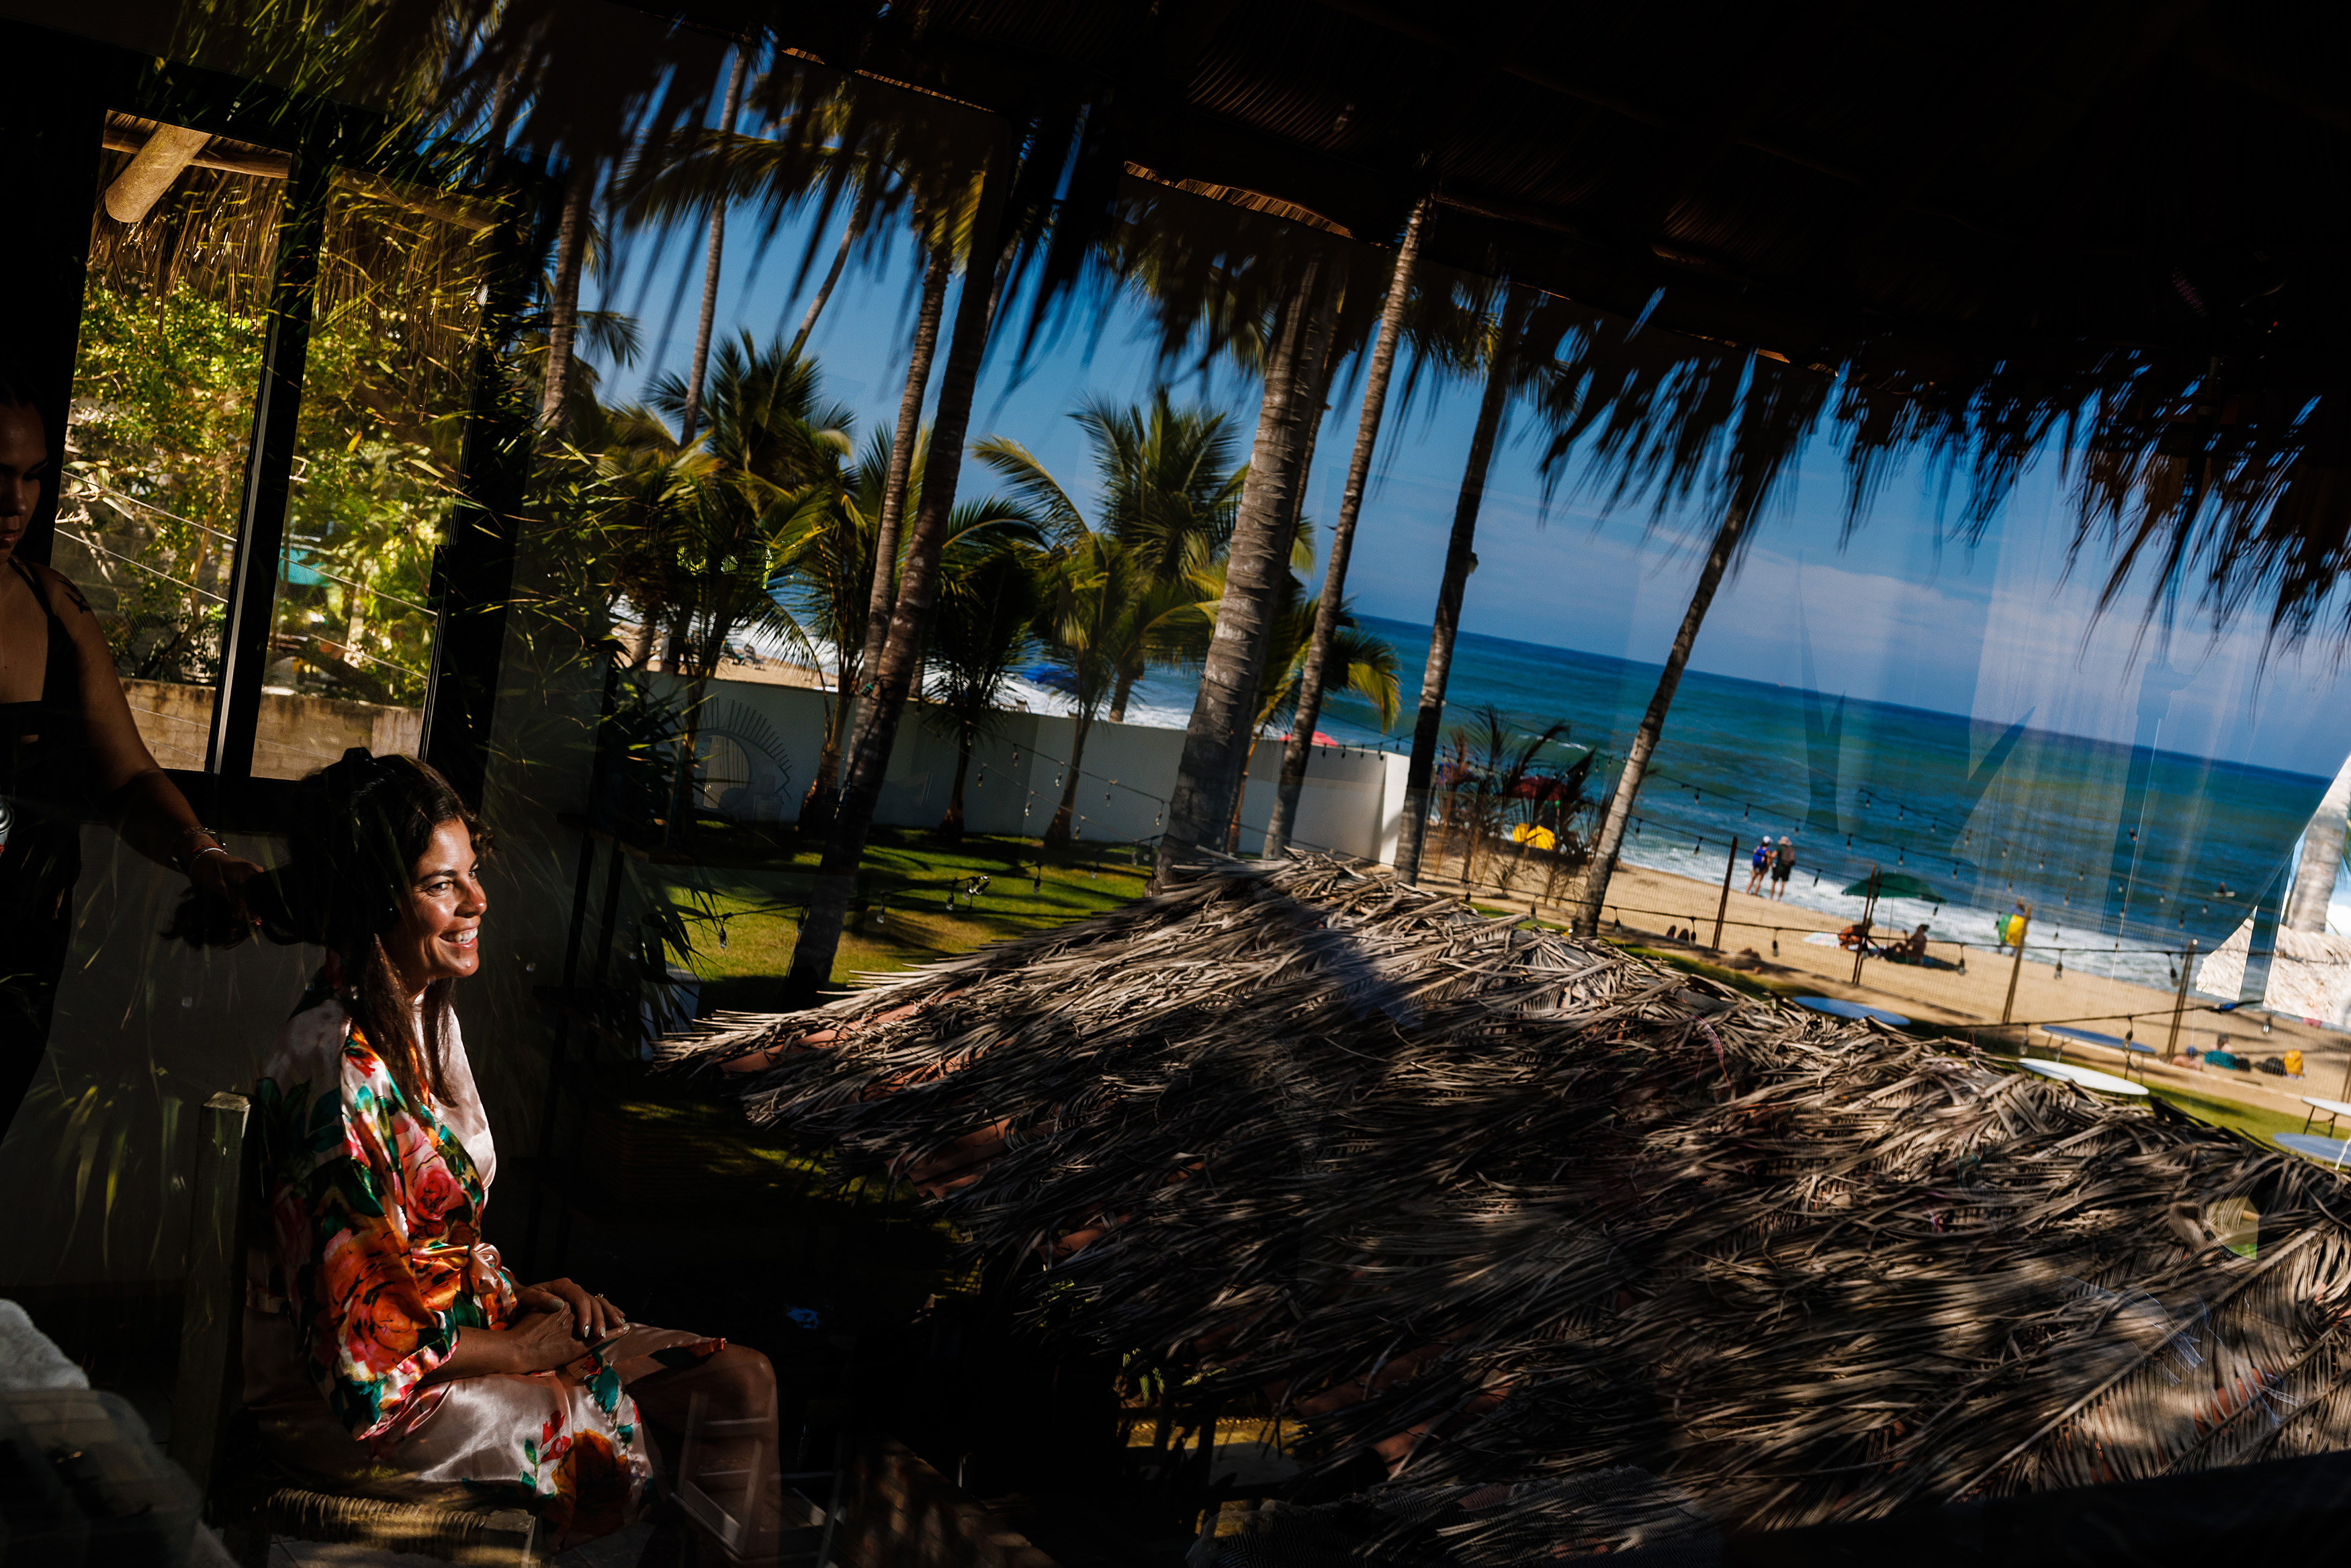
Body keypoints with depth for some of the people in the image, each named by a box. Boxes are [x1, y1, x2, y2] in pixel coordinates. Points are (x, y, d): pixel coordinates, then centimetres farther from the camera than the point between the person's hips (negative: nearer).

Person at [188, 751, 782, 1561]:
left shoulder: (422, 1015, 4)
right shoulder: (337, 1070, -26)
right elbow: (364, 1343, -23)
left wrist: (519, 1294, 0)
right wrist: (521, 1350, -11)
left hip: (457, 1318, 9)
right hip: (356, 1404, -8)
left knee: (740, 1380, -4)